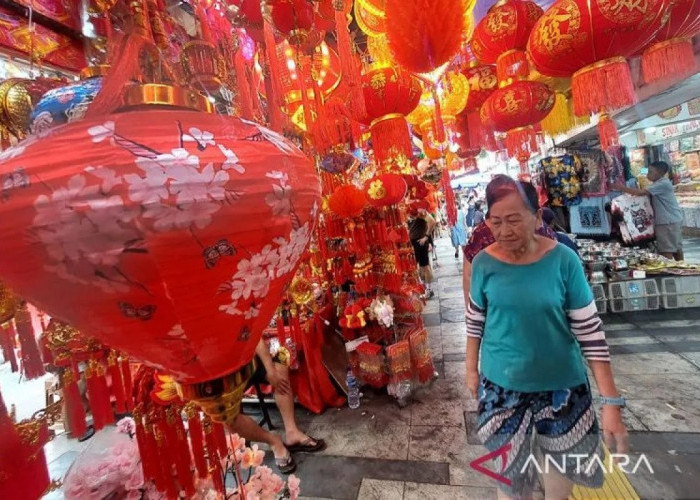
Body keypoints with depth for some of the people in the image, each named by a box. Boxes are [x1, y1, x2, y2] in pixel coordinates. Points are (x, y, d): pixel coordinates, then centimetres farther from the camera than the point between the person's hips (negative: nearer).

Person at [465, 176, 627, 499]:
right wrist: (472, 369, 7)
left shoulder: (563, 260, -14)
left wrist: (611, 401, -8)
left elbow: (590, 330, -9)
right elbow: (475, 322, 1)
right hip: (501, 384, 0)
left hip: (562, 383, 1)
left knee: (563, 462, 23)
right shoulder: (484, 263, -12)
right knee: (511, 469, 14)